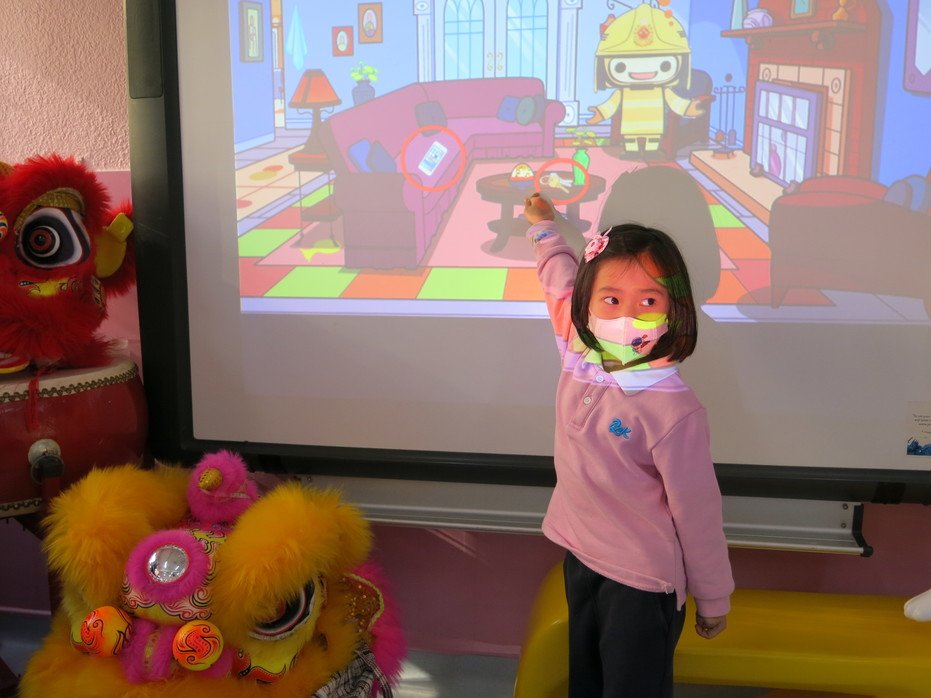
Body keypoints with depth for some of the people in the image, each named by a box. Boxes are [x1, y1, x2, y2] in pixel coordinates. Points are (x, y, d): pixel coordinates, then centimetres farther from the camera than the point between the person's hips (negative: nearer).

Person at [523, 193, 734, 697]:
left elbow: (698, 515, -15)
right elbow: (560, 278, 11)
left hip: (642, 584, -6)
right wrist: (542, 225, 28)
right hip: (579, 559, 6)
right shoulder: (579, 358, -10)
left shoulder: (674, 410, -27)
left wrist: (713, 604, -3)